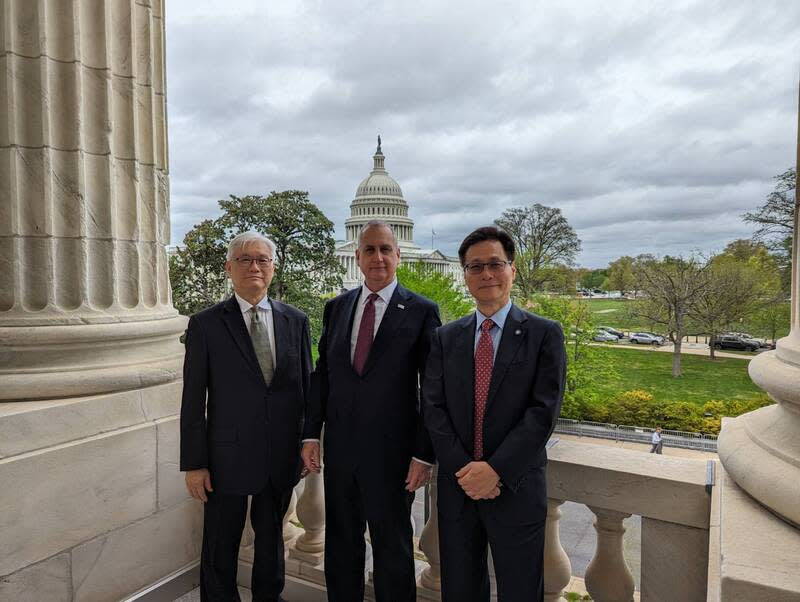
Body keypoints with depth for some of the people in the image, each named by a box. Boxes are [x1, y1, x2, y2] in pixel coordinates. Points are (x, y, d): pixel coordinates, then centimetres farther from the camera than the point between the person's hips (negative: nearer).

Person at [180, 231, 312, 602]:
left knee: (271, 538, 21)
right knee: (220, 550, 14)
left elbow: (307, 387, 5)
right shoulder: (205, 325, -6)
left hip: (282, 458, 3)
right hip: (228, 458, -2)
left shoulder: (296, 321, 1)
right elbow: (193, 401, -5)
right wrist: (193, 464, -6)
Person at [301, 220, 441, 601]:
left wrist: (424, 455, -10)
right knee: (340, 542, 19)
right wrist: (311, 434, 4)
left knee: (393, 546, 14)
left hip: (391, 452, -4)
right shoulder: (336, 308, 5)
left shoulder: (422, 312, -8)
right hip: (340, 448, 4)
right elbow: (321, 374, 9)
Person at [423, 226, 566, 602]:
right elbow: (433, 408, -1)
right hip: (456, 487, 3)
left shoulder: (544, 334, -4)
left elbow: (543, 411, -11)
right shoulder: (446, 338, 5)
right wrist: (464, 470, -12)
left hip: (516, 490, -2)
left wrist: (496, 470, -16)